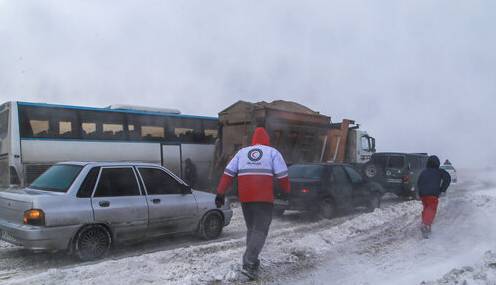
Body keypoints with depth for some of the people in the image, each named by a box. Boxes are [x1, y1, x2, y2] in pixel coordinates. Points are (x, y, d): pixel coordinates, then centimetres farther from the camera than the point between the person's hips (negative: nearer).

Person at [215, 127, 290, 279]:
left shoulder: (242, 152, 13)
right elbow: (282, 175, -2)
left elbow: (228, 173, 6)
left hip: (245, 198, 4)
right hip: (264, 198, -4)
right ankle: (248, 264, -14)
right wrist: (287, 192, 12)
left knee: (251, 229, 20)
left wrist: (220, 193, 6)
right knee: (260, 230, -2)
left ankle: (252, 261, 24)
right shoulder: (272, 152, 5)